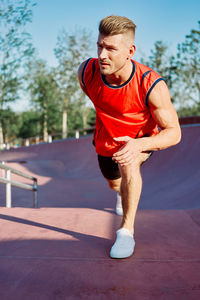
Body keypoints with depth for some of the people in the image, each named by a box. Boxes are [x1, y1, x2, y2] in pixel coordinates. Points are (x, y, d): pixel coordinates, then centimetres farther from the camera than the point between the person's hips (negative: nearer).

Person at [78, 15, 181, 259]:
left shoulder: (152, 85, -37)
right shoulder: (87, 72, -27)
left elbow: (174, 132, -32)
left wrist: (139, 145, -50)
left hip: (141, 139, -4)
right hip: (106, 140, 4)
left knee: (128, 163, -38)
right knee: (114, 183, 27)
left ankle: (127, 230, -22)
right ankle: (123, 195, 67)